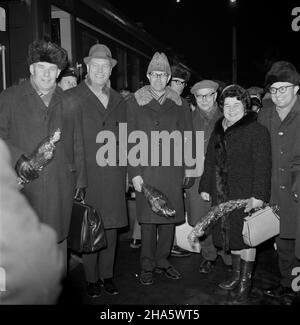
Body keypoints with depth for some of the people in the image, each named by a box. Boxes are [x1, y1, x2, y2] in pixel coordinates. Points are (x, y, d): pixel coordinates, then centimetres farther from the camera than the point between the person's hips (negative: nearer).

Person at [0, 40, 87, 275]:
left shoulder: (69, 103, 14)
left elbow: (78, 147, 14)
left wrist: (80, 184, 11)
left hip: (61, 191, 2)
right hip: (23, 187, -1)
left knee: (58, 244, 8)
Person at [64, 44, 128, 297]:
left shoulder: (119, 101, 15)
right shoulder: (71, 98, 0)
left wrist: (121, 165, 9)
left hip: (114, 178, 4)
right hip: (86, 177, -4)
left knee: (111, 227, 9)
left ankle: (107, 275, 24)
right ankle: (92, 279, 19)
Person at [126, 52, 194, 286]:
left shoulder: (177, 102, 10)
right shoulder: (135, 102, 2)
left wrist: (185, 166, 4)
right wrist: (134, 172, -8)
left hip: (172, 170, 3)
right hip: (147, 169, -3)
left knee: (170, 217, 7)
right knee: (149, 219, -1)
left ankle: (162, 261, 24)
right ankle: (147, 266, 14)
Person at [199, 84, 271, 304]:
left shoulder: (257, 131, -8)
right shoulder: (218, 131, 12)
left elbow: (262, 166, -13)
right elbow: (210, 161, 17)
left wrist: (258, 195, -19)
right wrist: (205, 186, 15)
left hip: (246, 196, -6)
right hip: (222, 195, 6)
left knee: (245, 238, 2)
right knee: (231, 236, 16)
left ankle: (244, 287, 13)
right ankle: (236, 275, 35)